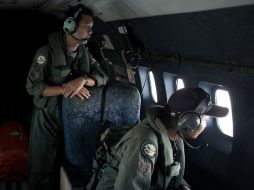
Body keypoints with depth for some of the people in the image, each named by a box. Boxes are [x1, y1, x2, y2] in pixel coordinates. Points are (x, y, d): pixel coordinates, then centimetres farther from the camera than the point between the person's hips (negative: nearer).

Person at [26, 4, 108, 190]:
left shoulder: (84, 53, 3)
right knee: (42, 169, 3)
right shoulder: (47, 52, -15)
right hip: (48, 117, -5)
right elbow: (32, 86, -17)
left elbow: (103, 76, -4)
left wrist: (83, 80, -25)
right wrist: (64, 89, -28)